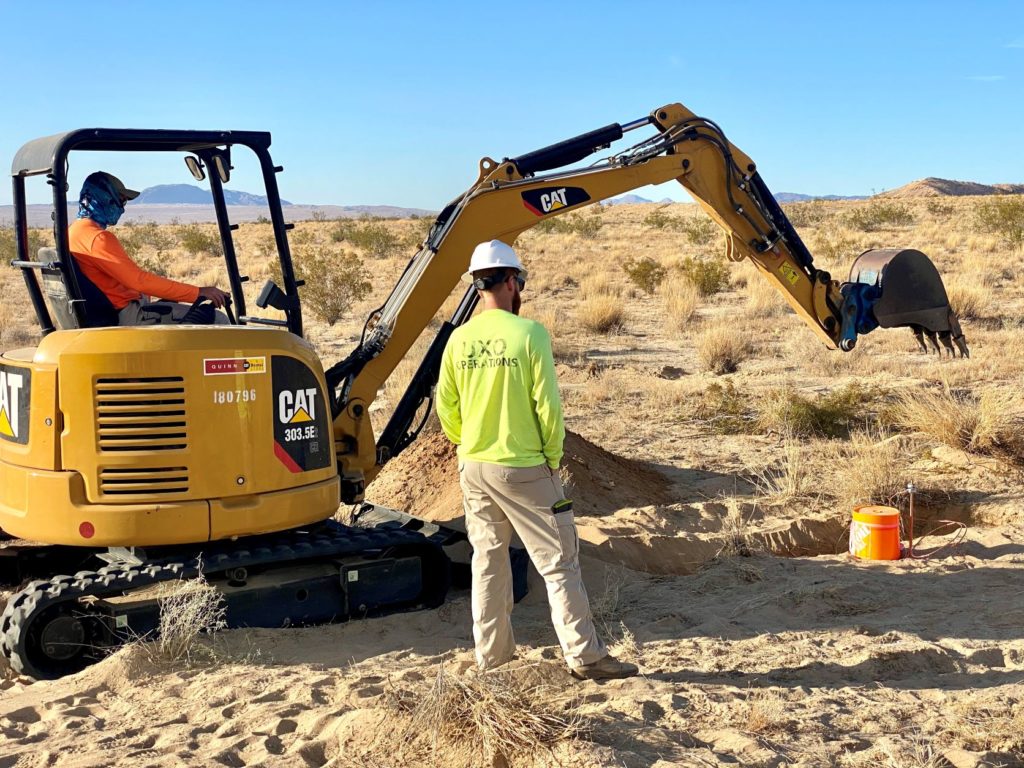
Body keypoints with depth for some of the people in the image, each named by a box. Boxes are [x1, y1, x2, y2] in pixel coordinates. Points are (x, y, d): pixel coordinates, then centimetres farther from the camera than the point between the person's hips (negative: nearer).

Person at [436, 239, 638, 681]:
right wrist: (553, 456, -1)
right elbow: (547, 405, -14)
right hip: (523, 469, -5)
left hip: (474, 468, 6)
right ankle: (584, 656, 7)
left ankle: (491, 655, 25)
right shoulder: (528, 334, -15)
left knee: (488, 559, 17)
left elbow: (446, 408, 5)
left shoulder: (460, 339, 0)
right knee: (558, 562, 3)